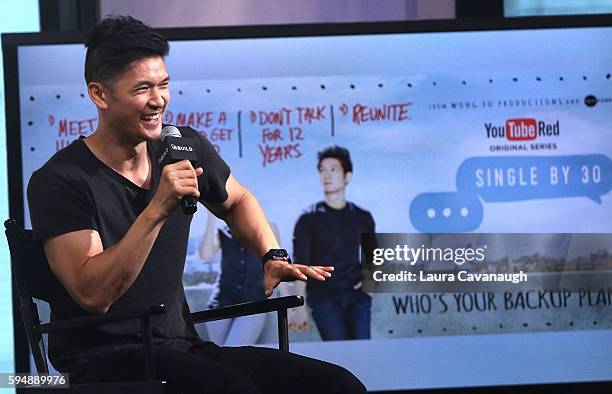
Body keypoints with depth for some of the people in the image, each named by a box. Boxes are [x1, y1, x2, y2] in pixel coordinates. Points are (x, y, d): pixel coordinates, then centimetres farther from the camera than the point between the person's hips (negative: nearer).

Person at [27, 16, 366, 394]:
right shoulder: (60, 181, -11)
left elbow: (237, 200, 29)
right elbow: (93, 295, -21)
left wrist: (274, 257, 11)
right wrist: (158, 209, -27)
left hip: (182, 348, 6)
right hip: (101, 359, -6)